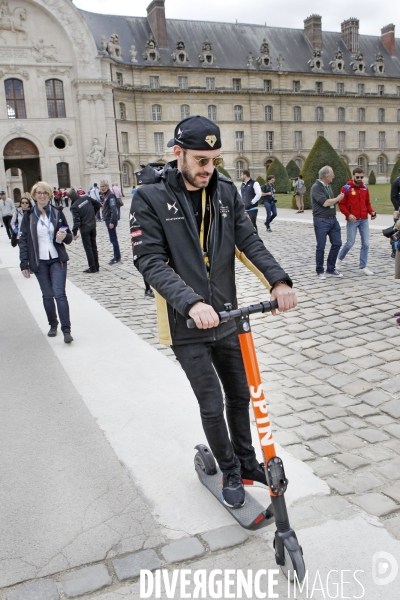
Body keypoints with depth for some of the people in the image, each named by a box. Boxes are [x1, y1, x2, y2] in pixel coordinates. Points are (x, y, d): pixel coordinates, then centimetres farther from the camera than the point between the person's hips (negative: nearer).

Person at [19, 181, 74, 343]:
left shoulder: (57, 213, 2)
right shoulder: (29, 215, 1)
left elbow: (69, 237, 8)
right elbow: (23, 240, 2)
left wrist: (64, 236, -16)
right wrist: (24, 264, -4)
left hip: (57, 260, -1)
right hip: (39, 262, 1)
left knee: (59, 294, -9)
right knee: (47, 295, 9)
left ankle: (66, 330, -10)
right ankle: (53, 325, 26)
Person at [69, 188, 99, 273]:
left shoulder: (74, 207, -16)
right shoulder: (86, 198, 0)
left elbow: (76, 221, -19)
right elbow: (96, 203, 12)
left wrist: (74, 233, -11)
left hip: (85, 228, -6)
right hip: (93, 225, 6)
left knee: (88, 248, 2)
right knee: (93, 246, 14)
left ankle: (92, 268, 5)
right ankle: (96, 266, 20)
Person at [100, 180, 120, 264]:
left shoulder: (110, 195, -16)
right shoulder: (105, 195, 14)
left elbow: (113, 209, -22)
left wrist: (112, 222, -24)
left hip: (111, 220, -10)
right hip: (107, 219, 10)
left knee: (113, 239, -6)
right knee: (113, 239, 14)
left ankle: (117, 258, 0)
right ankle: (116, 256, 21)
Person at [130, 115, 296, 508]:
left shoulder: (226, 191, 2)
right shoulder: (151, 197, -13)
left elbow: (248, 240, -2)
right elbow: (149, 261, -20)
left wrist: (278, 280, -20)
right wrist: (192, 303, -33)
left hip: (225, 316, 5)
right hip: (186, 324, -5)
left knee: (240, 394, 17)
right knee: (212, 405, 2)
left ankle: (246, 461, 41)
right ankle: (230, 472, 28)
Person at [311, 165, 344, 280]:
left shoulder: (328, 186, 12)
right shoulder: (316, 187, -13)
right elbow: (325, 203, -20)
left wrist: (338, 199, 2)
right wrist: (338, 198, -7)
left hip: (333, 219, 8)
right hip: (321, 220, -8)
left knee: (337, 243, 7)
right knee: (321, 247, 0)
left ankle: (331, 269, 18)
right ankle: (320, 271, 13)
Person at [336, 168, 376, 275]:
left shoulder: (365, 188, 9)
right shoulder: (346, 188, -5)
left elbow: (367, 203, 15)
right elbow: (341, 205, -5)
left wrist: (372, 212, -3)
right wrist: (348, 215, -18)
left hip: (364, 220, 4)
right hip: (352, 220, -4)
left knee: (366, 244, 1)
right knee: (350, 243, 2)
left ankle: (363, 266, 10)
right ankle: (340, 258, 29)